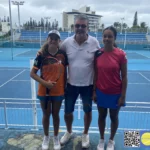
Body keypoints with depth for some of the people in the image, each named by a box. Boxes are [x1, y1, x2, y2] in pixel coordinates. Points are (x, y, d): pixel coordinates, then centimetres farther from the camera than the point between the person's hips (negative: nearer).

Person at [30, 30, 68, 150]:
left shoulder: (63, 54, -7)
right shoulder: (41, 55, -12)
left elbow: (64, 72, 4)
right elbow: (32, 73, -8)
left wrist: (65, 86, 3)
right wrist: (45, 83, -21)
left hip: (59, 91, 1)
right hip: (44, 91, 0)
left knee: (55, 114, 16)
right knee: (46, 114, 16)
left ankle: (56, 137, 37)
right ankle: (46, 137, 39)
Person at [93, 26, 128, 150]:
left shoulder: (121, 54, -14)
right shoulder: (97, 53, -5)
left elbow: (124, 76, -9)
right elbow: (96, 74, 1)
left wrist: (123, 95, -9)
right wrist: (94, 91, 0)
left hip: (115, 93, -2)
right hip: (101, 92, 2)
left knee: (114, 117, 16)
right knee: (102, 116, 18)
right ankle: (102, 140, 40)